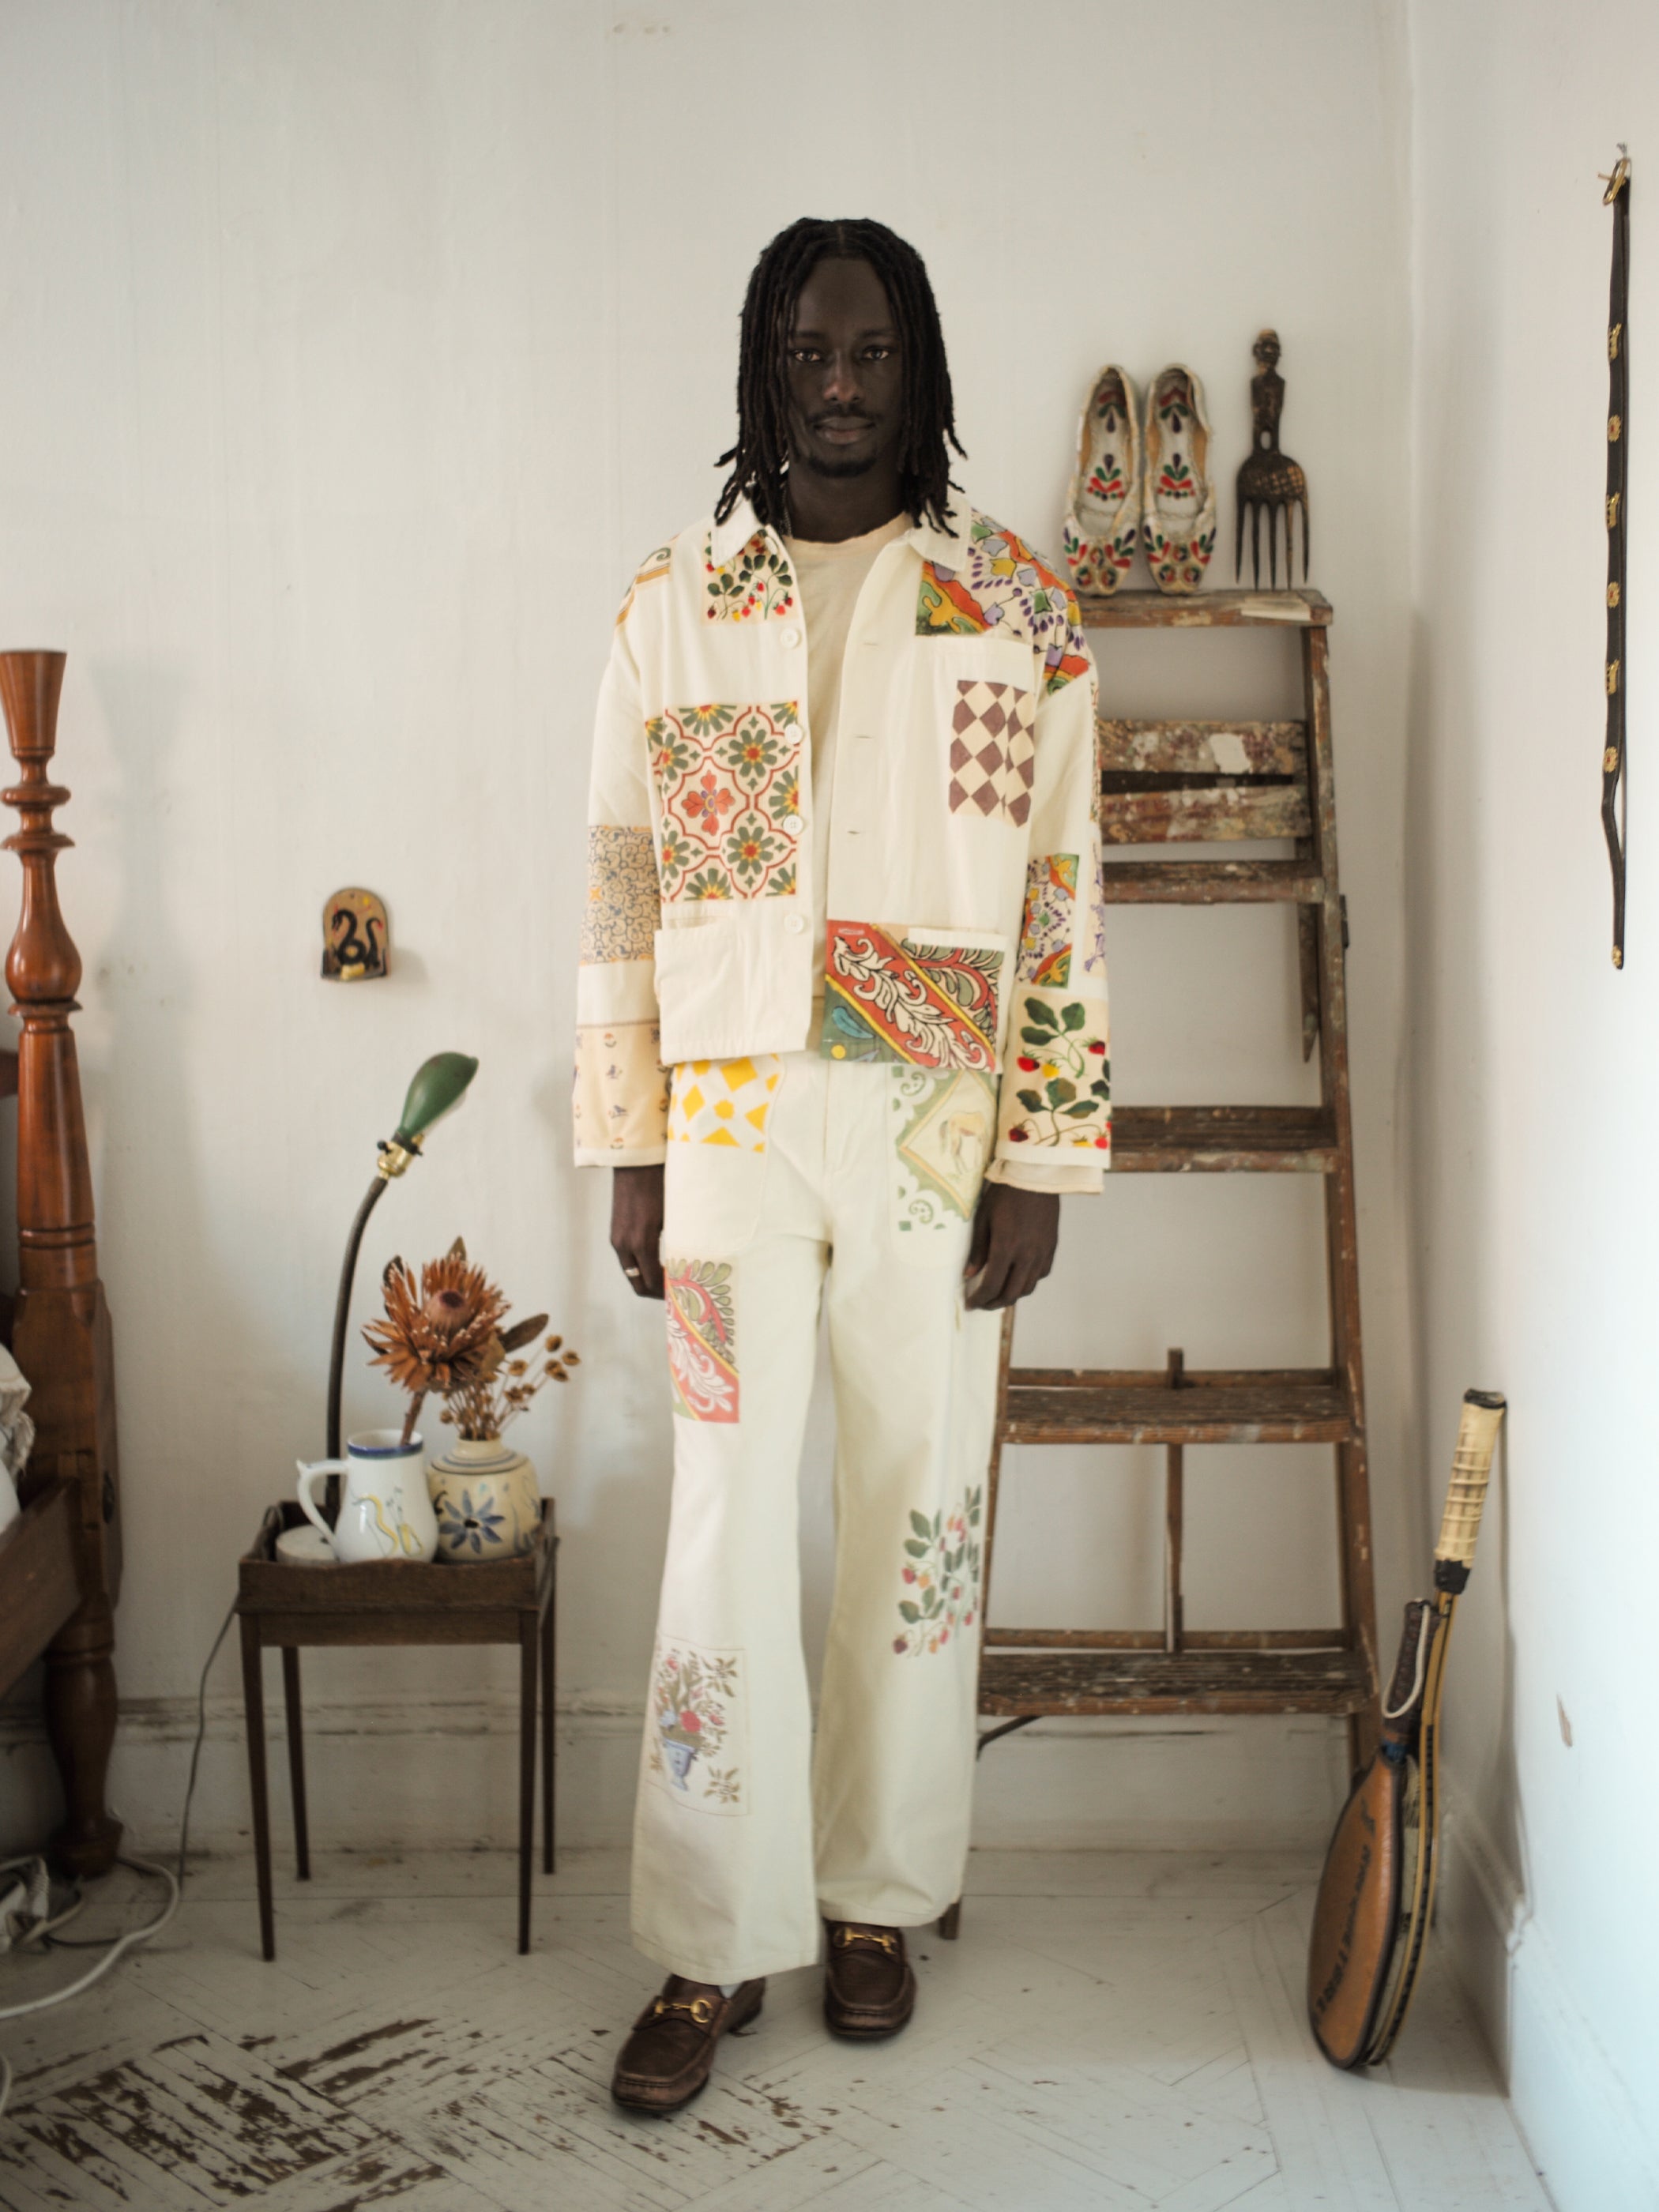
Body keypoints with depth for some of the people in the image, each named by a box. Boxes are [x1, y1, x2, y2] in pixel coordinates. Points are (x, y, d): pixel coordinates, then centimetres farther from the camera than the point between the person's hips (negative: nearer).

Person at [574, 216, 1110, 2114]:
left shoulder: (1017, 606, 2)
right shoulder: (672, 603, 6)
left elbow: (1061, 894, 0)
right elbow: (621, 889, 5)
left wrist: (1042, 1162, -5)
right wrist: (628, 1150, 1)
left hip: (939, 1124, 0)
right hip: (732, 1118, 1)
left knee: (917, 1512, 8)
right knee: (726, 1523, 2)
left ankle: (878, 1895, 27)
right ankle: (715, 1945, 15)